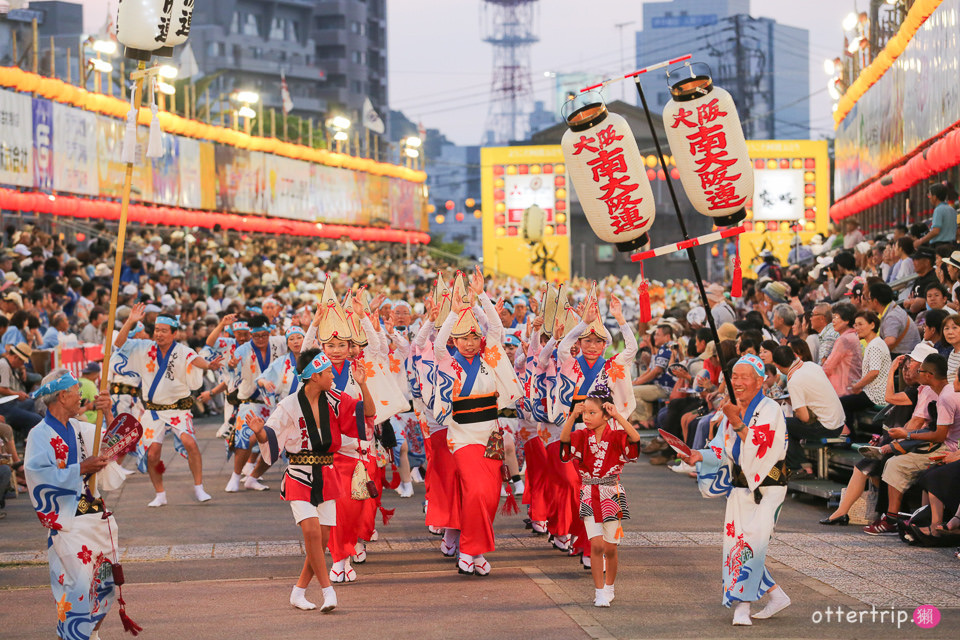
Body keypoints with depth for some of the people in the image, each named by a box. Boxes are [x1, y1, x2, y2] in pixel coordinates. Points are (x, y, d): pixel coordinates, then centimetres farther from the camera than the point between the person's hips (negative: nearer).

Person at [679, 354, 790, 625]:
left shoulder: (770, 410, -10)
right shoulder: (732, 411, 11)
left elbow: (760, 448, -21)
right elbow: (722, 452, 11)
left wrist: (738, 424, -26)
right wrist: (700, 456, -6)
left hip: (766, 488, -7)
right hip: (739, 486, 7)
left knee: (753, 541, -16)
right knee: (736, 540, 2)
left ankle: (742, 605, -10)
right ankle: (776, 596, 17)